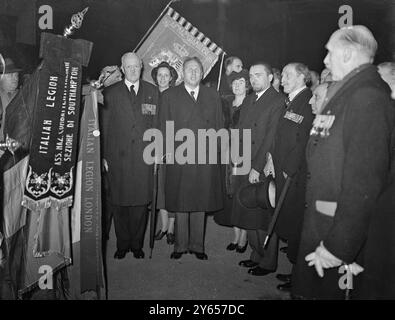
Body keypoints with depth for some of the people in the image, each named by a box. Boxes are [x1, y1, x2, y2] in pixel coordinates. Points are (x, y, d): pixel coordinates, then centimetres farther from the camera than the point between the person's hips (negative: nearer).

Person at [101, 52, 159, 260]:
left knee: (141, 202, 5)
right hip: (118, 157, 0)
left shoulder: (152, 92, 10)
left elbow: (157, 124, 8)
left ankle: (137, 244, 21)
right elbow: (104, 127, 5)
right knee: (119, 203, 6)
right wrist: (103, 155, -1)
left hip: (144, 157, 1)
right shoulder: (110, 93, 7)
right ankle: (122, 244, 22)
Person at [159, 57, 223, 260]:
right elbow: (164, 126, 5)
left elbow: (218, 126, 13)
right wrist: (169, 149, -5)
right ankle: (180, 245, 18)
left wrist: (213, 144, 0)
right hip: (178, 157, -1)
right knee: (180, 203, 5)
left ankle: (197, 245, 19)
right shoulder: (169, 96, 9)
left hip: (205, 157, 2)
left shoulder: (213, 96, 15)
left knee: (201, 203, 7)